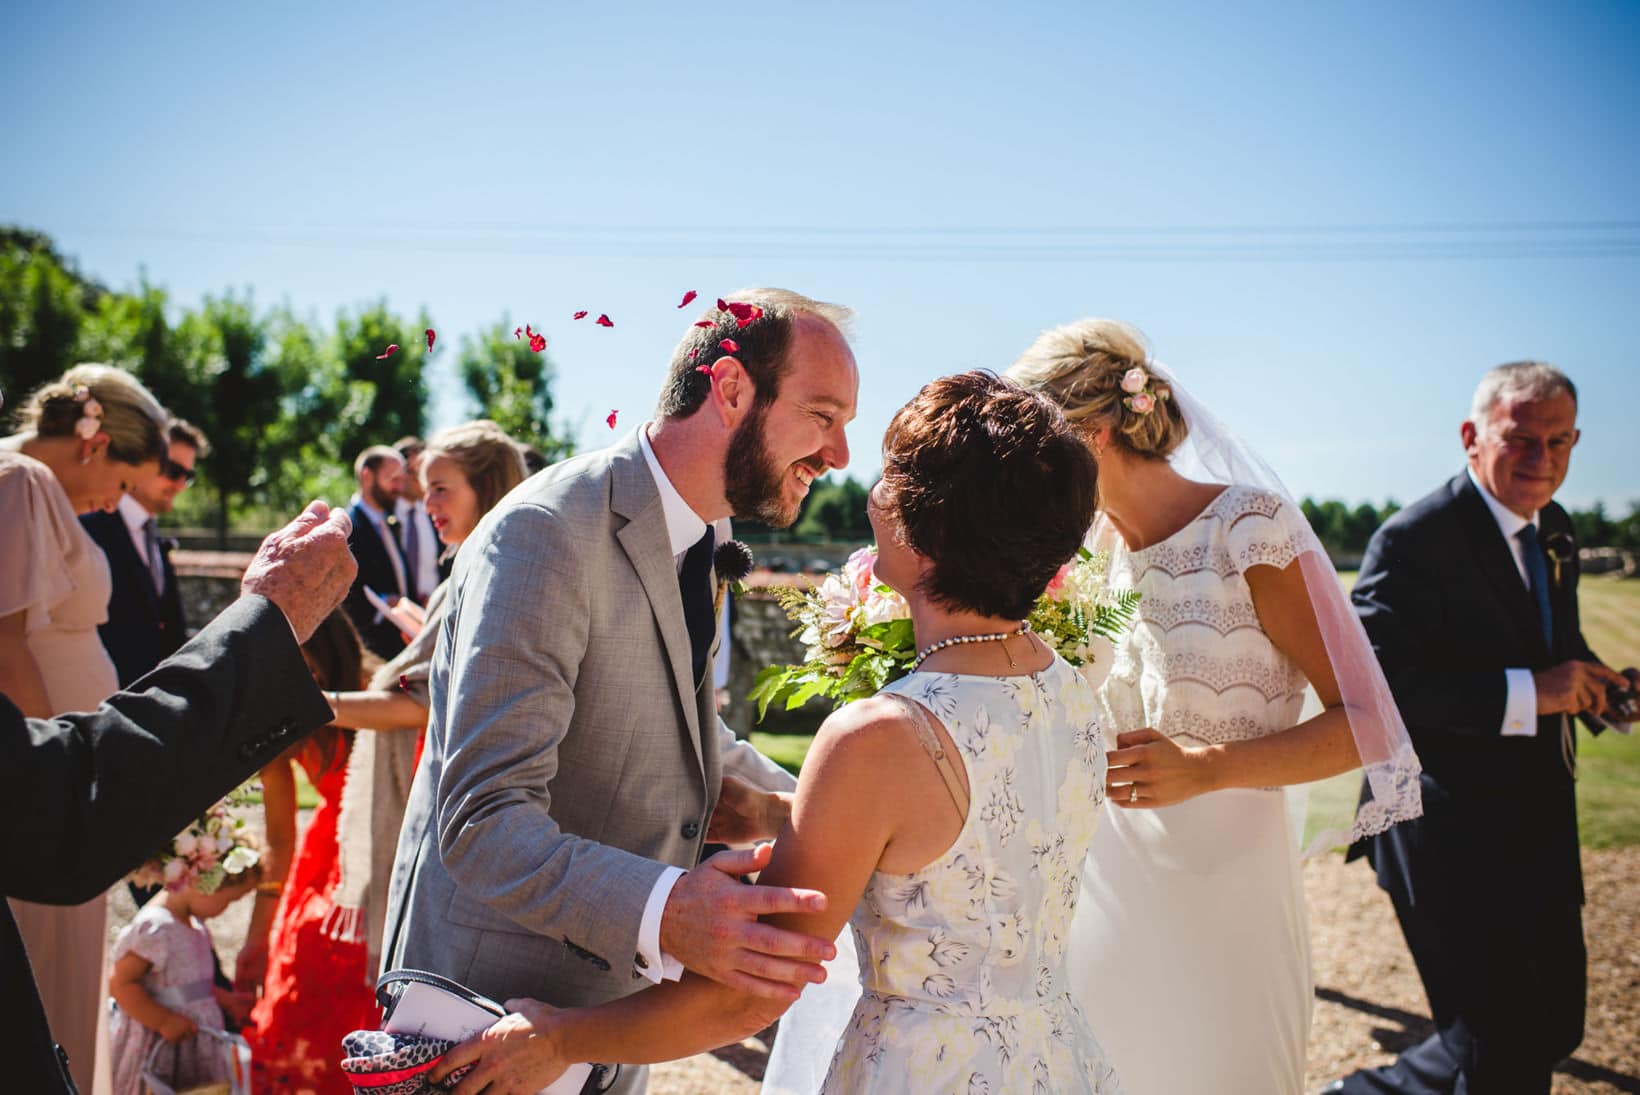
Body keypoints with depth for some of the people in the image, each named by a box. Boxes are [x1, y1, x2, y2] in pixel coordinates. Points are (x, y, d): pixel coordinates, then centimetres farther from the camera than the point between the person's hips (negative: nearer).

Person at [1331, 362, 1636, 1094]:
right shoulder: (1413, 541, -18)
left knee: (1554, 1028, 17)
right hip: (1452, 836, -8)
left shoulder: (1554, 532, 9)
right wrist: (1525, 693, -29)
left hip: (1539, 828, 9)